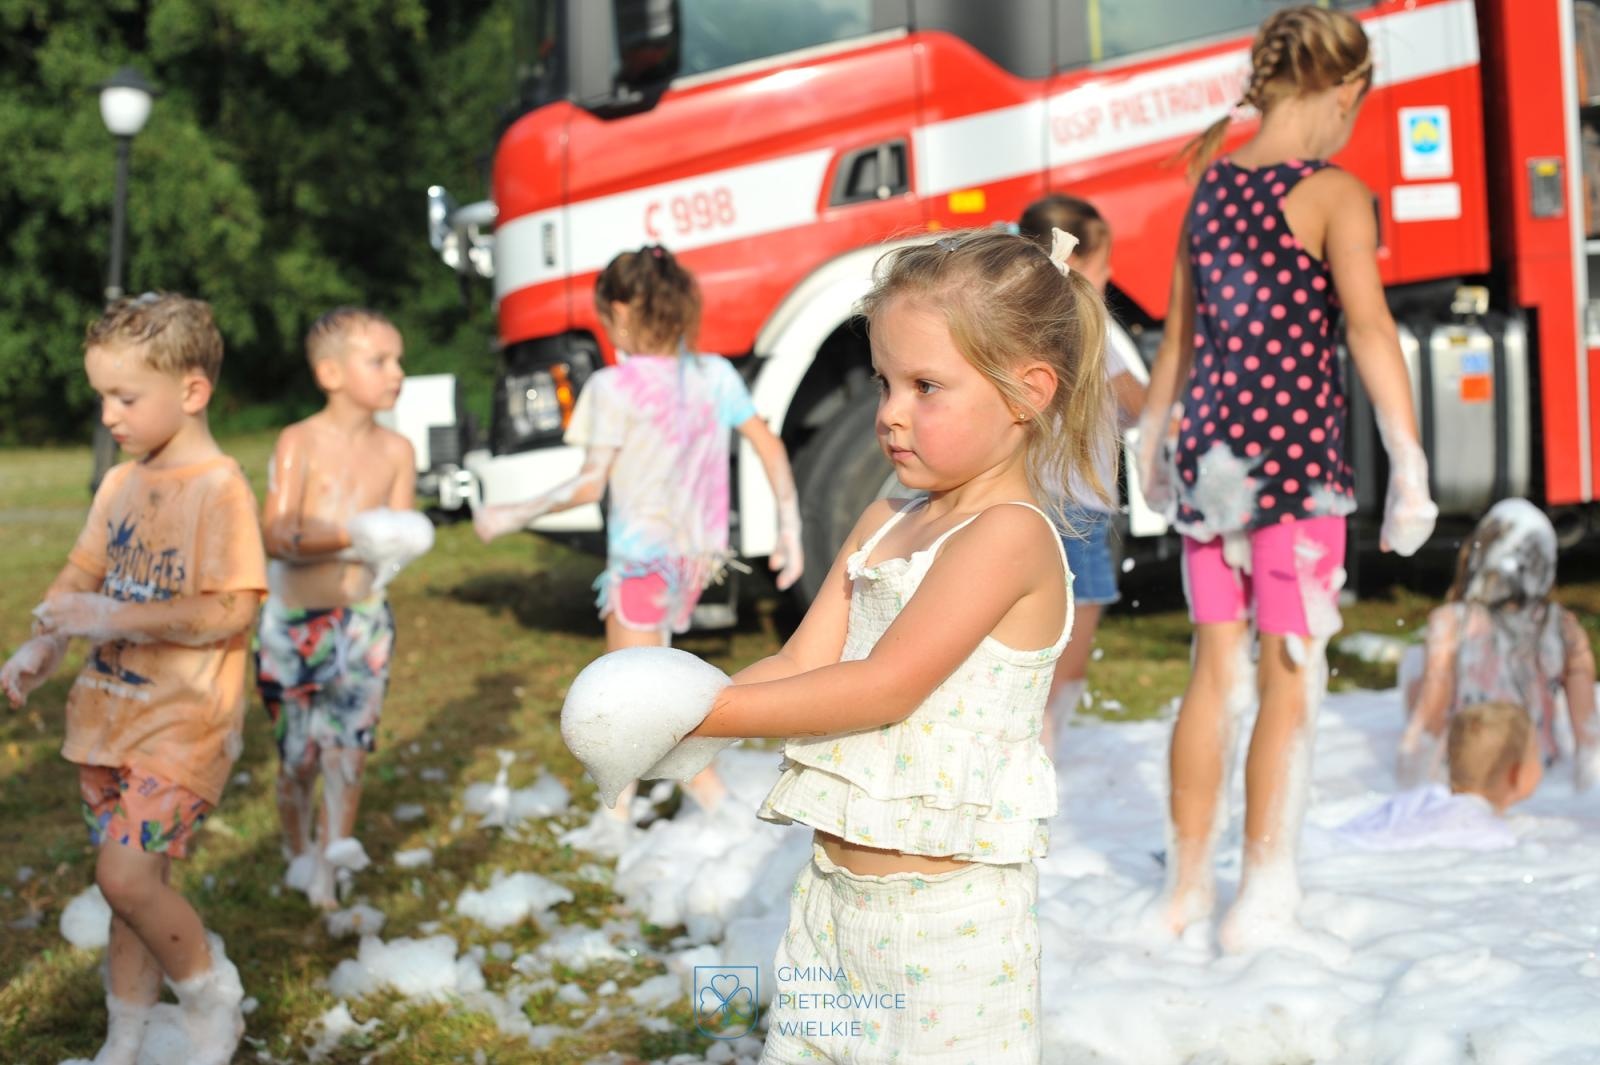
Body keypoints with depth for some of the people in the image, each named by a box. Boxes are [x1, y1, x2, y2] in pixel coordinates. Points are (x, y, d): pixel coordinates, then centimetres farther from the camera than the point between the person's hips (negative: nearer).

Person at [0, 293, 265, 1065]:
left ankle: (213, 1000, 10)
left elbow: (230, 611, -22)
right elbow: (83, 573, 11)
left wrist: (118, 618, -25)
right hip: (110, 714, 7)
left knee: (127, 876, -14)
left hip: (184, 721, -7)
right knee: (129, 880, 14)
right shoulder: (121, 484, 7)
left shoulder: (220, 488, -16)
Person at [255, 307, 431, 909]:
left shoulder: (396, 451, 1)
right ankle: (299, 853, 29)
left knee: (349, 747, 1)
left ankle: (334, 852, 17)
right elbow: (276, 537, -20)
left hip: (365, 618, 3)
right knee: (299, 754, 8)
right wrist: (354, 535, -28)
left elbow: (401, 538, 2)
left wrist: (392, 545, -22)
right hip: (295, 619, -3)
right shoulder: (299, 442, -12)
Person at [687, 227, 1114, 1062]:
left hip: (950, 913, -8)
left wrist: (711, 711, -19)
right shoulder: (881, 526, 11)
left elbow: (883, 686, -20)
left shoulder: (1010, 534, -15)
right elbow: (801, 665, 6)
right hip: (834, 892, 8)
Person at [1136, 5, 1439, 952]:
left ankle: (1187, 887, 20)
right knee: (1291, 679, 2)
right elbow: (1370, 329, -18)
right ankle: (1263, 902, 6)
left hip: (1212, 446, 6)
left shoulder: (1212, 182, 11)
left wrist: (1154, 435, 29)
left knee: (1216, 672, 13)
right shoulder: (1334, 195, -8)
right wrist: (1410, 465, -19)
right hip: (1296, 447, -6)